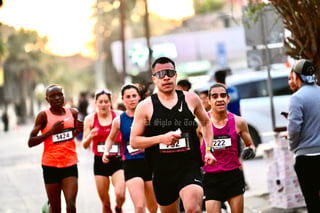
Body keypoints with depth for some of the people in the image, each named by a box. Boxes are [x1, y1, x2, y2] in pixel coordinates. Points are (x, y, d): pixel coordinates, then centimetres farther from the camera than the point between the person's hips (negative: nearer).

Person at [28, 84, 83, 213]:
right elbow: (31, 142, -9)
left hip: (70, 165, 2)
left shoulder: (73, 113, 5)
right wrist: (51, 131, -20)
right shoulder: (43, 116, -6)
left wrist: (78, 130, 1)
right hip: (50, 166, -2)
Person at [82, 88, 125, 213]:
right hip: (100, 162, 2)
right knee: (105, 203, 3)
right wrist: (90, 136, -16)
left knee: (120, 194, -20)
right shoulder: (90, 119, 2)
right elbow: (85, 145, 4)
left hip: (117, 160, -2)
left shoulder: (119, 115, -3)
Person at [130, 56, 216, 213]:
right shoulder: (145, 106, -1)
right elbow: (134, 141, -1)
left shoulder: (191, 99, 4)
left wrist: (209, 150, 9)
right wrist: (161, 138, -16)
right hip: (162, 172, 1)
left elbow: (206, 122, 23)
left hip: (190, 168, -1)